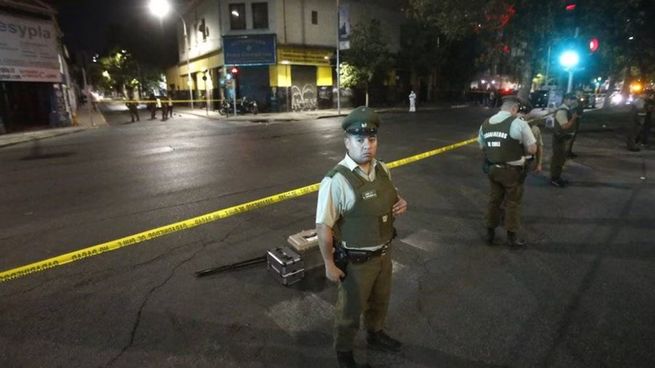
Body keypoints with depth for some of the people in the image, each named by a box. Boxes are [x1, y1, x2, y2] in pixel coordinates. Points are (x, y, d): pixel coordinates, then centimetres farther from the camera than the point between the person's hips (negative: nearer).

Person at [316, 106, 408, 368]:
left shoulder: (382, 170, -5)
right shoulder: (336, 181, -29)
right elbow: (323, 226, -23)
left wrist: (400, 203, -9)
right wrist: (330, 264, -15)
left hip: (384, 253, 7)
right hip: (356, 261, -6)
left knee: (380, 300, 30)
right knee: (350, 309, 18)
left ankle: (375, 335, 60)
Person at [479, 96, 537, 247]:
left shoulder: (485, 123, 5)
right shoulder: (518, 123, -14)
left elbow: (482, 147, 16)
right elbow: (532, 149, -10)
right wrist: (520, 149, 7)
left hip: (492, 169, 5)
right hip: (512, 171, -5)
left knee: (494, 200, 16)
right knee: (513, 203, 9)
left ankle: (490, 233, 25)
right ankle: (511, 236, 20)